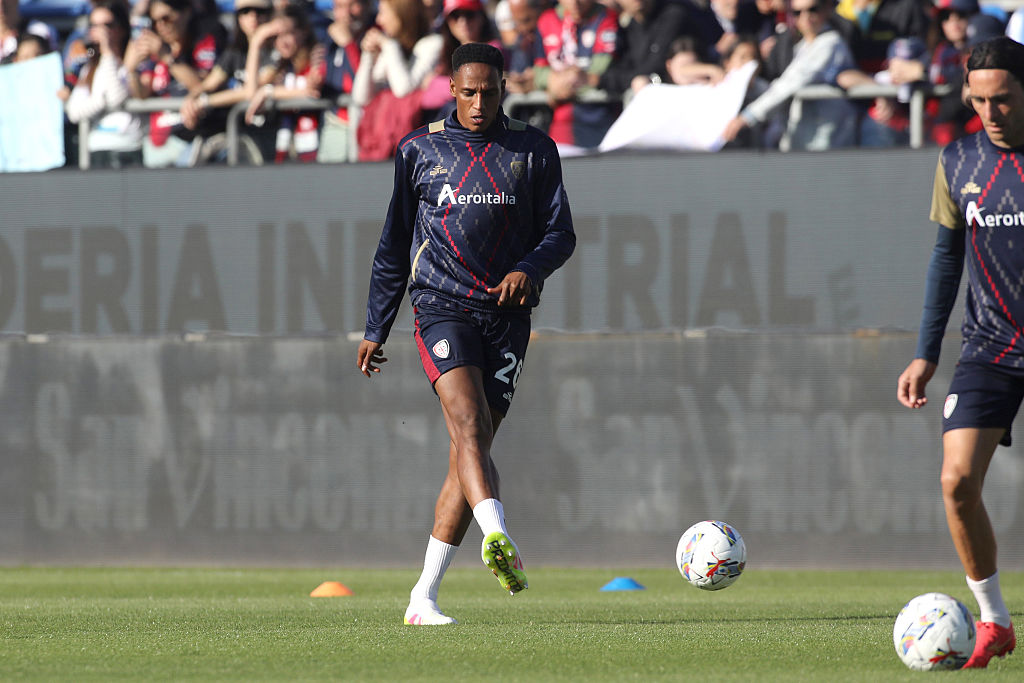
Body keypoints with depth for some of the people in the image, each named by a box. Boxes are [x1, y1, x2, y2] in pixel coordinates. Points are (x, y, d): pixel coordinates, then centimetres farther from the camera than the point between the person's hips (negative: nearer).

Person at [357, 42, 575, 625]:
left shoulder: (534, 150, 9)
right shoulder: (420, 150, 8)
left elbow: (560, 233, 7)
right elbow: (395, 245, 14)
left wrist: (529, 269, -16)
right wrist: (376, 330, 13)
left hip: (507, 315, 2)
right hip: (442, 308, -2)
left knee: (471, 451, 1)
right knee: (469, 425, -25)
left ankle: (424, 598, 6)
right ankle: (500, 539, -45)